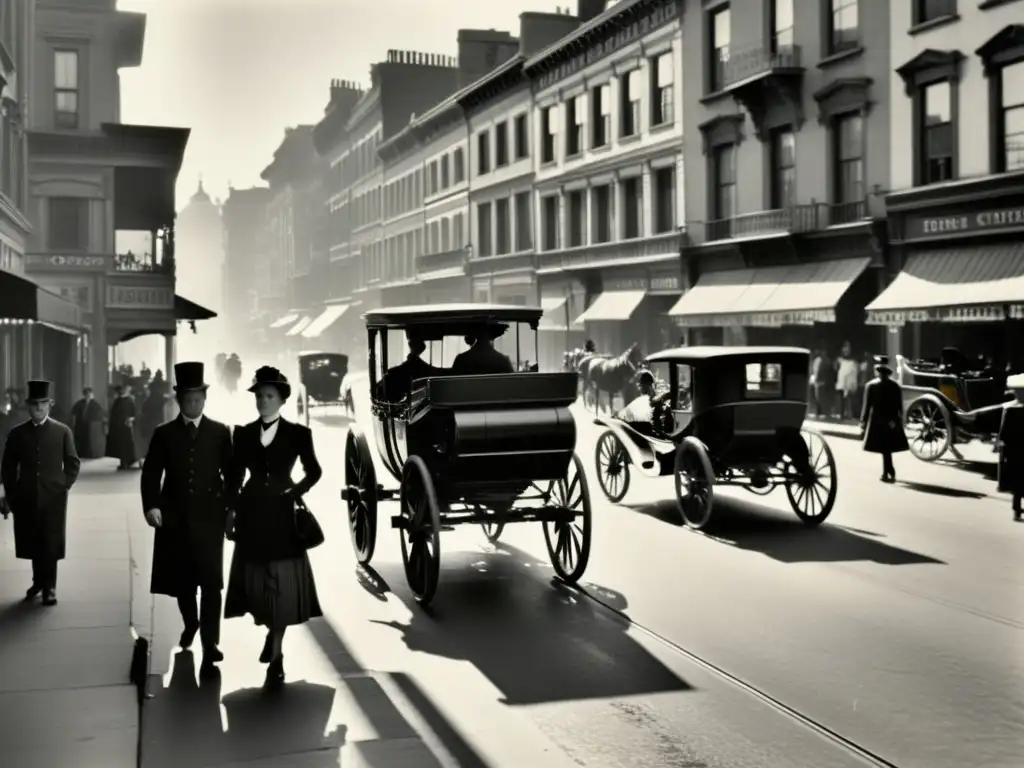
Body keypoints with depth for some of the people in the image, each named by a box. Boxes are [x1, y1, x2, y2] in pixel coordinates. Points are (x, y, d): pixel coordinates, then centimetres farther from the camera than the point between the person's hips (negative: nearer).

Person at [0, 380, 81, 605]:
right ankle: (39, 581, 26)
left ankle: (49, 587, 8)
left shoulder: (63, 431, 1)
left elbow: (73, 463, 6)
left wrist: (64, 486, -3)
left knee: (51, 543, -1)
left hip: (53, 496, -2)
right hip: (25, 497, 2)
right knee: (32, 543, 8)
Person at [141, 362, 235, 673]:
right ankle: (190, 623, 38)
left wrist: (232, 510, -3)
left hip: (209, 516, -2)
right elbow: (151, 473, 1)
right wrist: (151, 505, -13)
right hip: (174, 516, 2)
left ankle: (210, 643, -6)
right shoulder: (163, 434, 6)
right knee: (181, 579, 13)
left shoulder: (220, 432, 5)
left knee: (211, 580, -8)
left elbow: (231, 474, 4)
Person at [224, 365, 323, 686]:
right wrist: (230, 513, 5)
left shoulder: (298, 433, -2)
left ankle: (276, 656, 11)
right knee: (256, 579, 8)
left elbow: (314, 471, 8)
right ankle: (271, 634, 33)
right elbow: (235, 477, 8)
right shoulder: (243, 433, 4)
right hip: (251, 515, 2)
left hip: (282, 515, -2)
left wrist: (296, 492, -5)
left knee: (283, 583, 0)